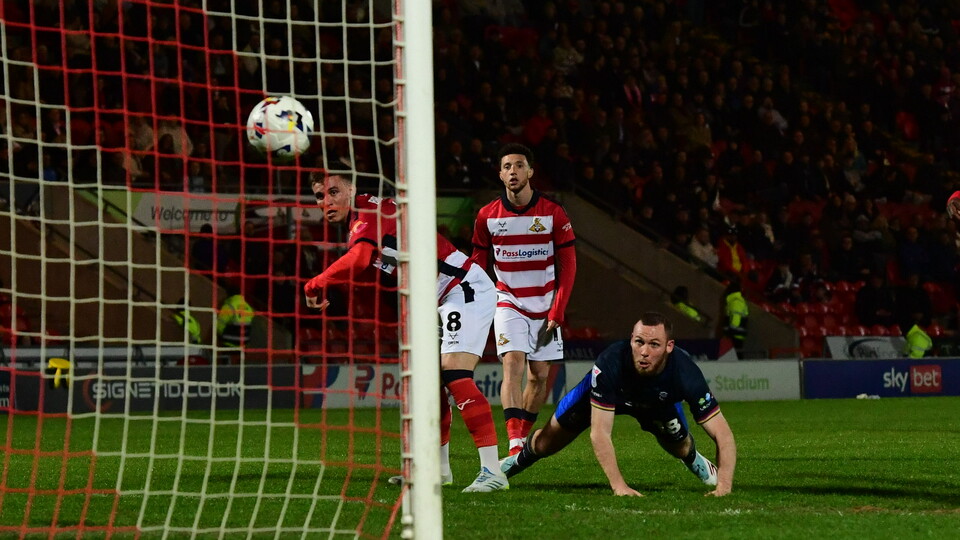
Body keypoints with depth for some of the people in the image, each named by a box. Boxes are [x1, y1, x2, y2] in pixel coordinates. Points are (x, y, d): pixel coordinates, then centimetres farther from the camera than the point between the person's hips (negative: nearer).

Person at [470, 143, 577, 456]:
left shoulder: (553, 214, -7)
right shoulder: (488, 216, -4)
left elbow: (567, 265, -3)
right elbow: (478, 262, 6)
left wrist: (557, 313, -9)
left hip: (545, 307, 1)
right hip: (509, 304, -1)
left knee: (540, 374, 3)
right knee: (513, 364, -19)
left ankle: (523, 437, 21)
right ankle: (514, 444, -30)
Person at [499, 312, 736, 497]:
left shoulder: (684, 372, -43)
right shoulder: (610, 363, -47)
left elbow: (723, 434, -40)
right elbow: (599, 433, -43)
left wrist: (723, 486, -53)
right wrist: (619, 486, -52)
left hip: (659, 403, 1)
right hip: (606, 393, -1)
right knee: (547, 442, 6)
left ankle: (693, 460, 45)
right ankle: (520, 458, 44)